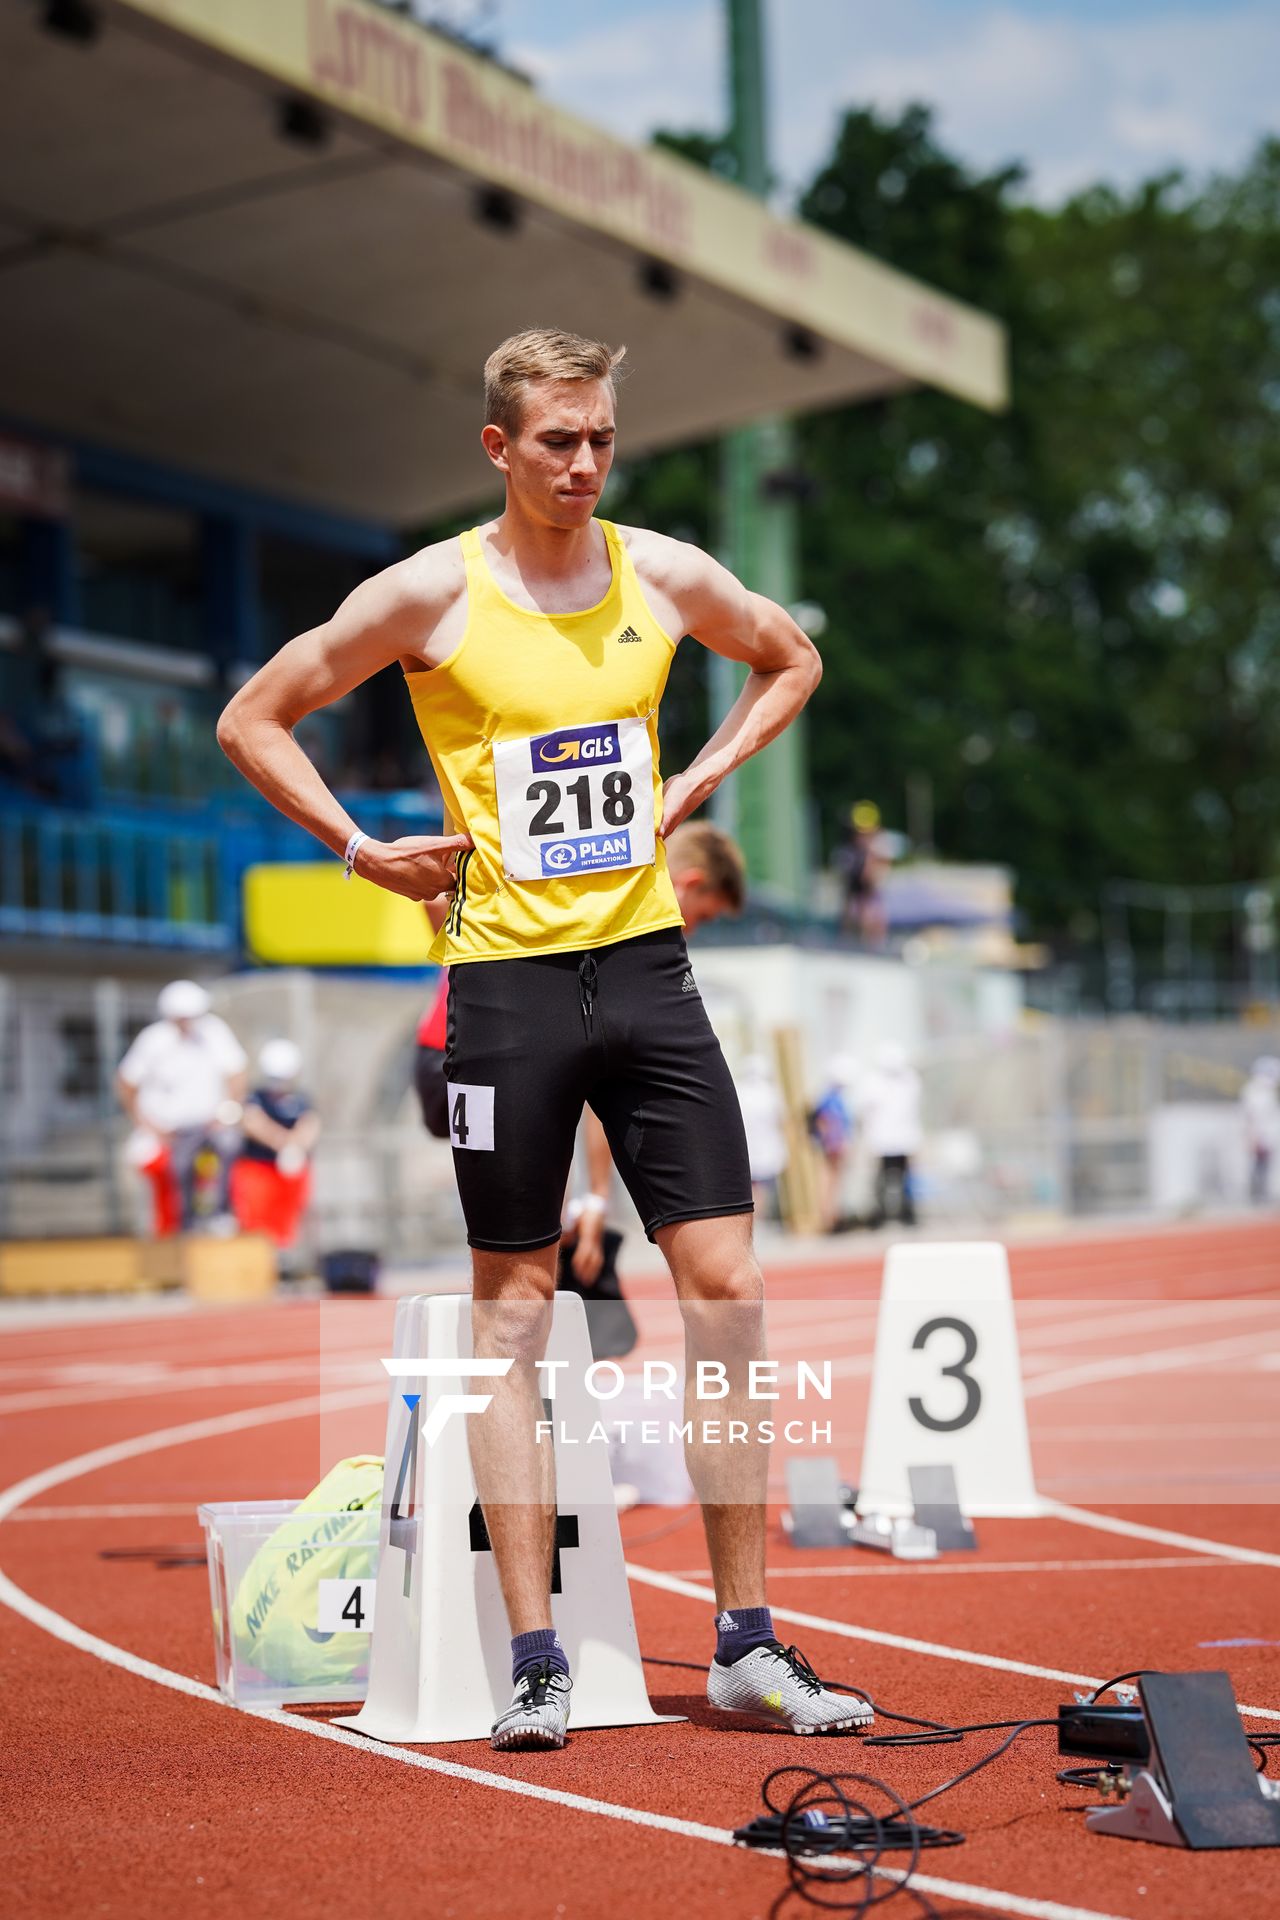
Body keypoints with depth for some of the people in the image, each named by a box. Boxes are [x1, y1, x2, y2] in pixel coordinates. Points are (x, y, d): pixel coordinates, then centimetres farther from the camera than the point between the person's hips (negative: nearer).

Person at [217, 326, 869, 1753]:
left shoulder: (662, 574, 5)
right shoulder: (430, 592, -4)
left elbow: (790, 659, 24)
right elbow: (252, 719, 4)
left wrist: (688, 788, 13)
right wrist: (361, 850, -2)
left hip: (646, 959, 3)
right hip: (506, 977, -3)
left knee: (724, 1284, -1)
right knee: (513, 1309, 1)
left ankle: (747, 1649, 9)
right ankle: (534, 1663, 8)